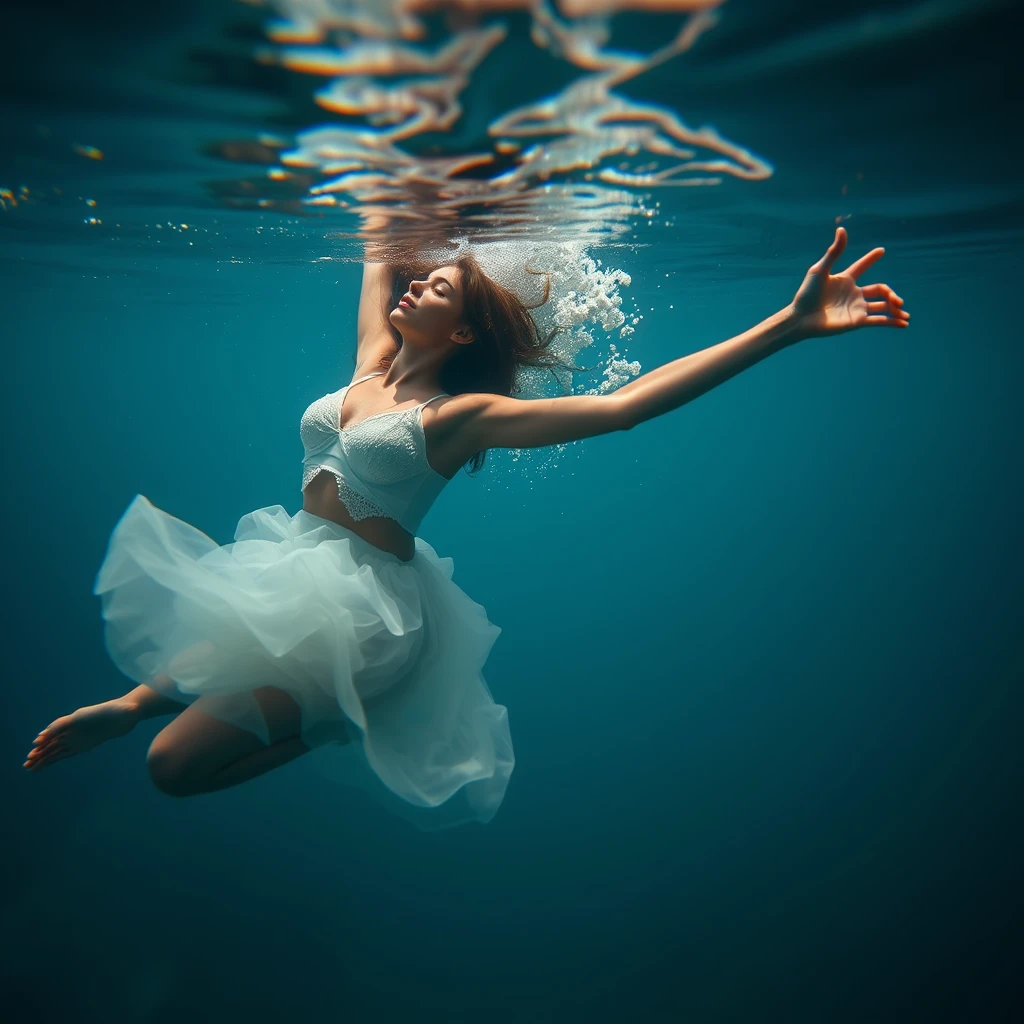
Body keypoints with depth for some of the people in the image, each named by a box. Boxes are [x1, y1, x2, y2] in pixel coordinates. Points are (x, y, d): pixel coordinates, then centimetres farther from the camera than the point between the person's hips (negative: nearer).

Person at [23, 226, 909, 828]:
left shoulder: (458, 415, -14)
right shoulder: (371, 363, 5)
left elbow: (625, 404, -23)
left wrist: (788, 326, -28)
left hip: (361, 603, -7)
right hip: (285, 571, 7)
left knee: (177, 762, -9)